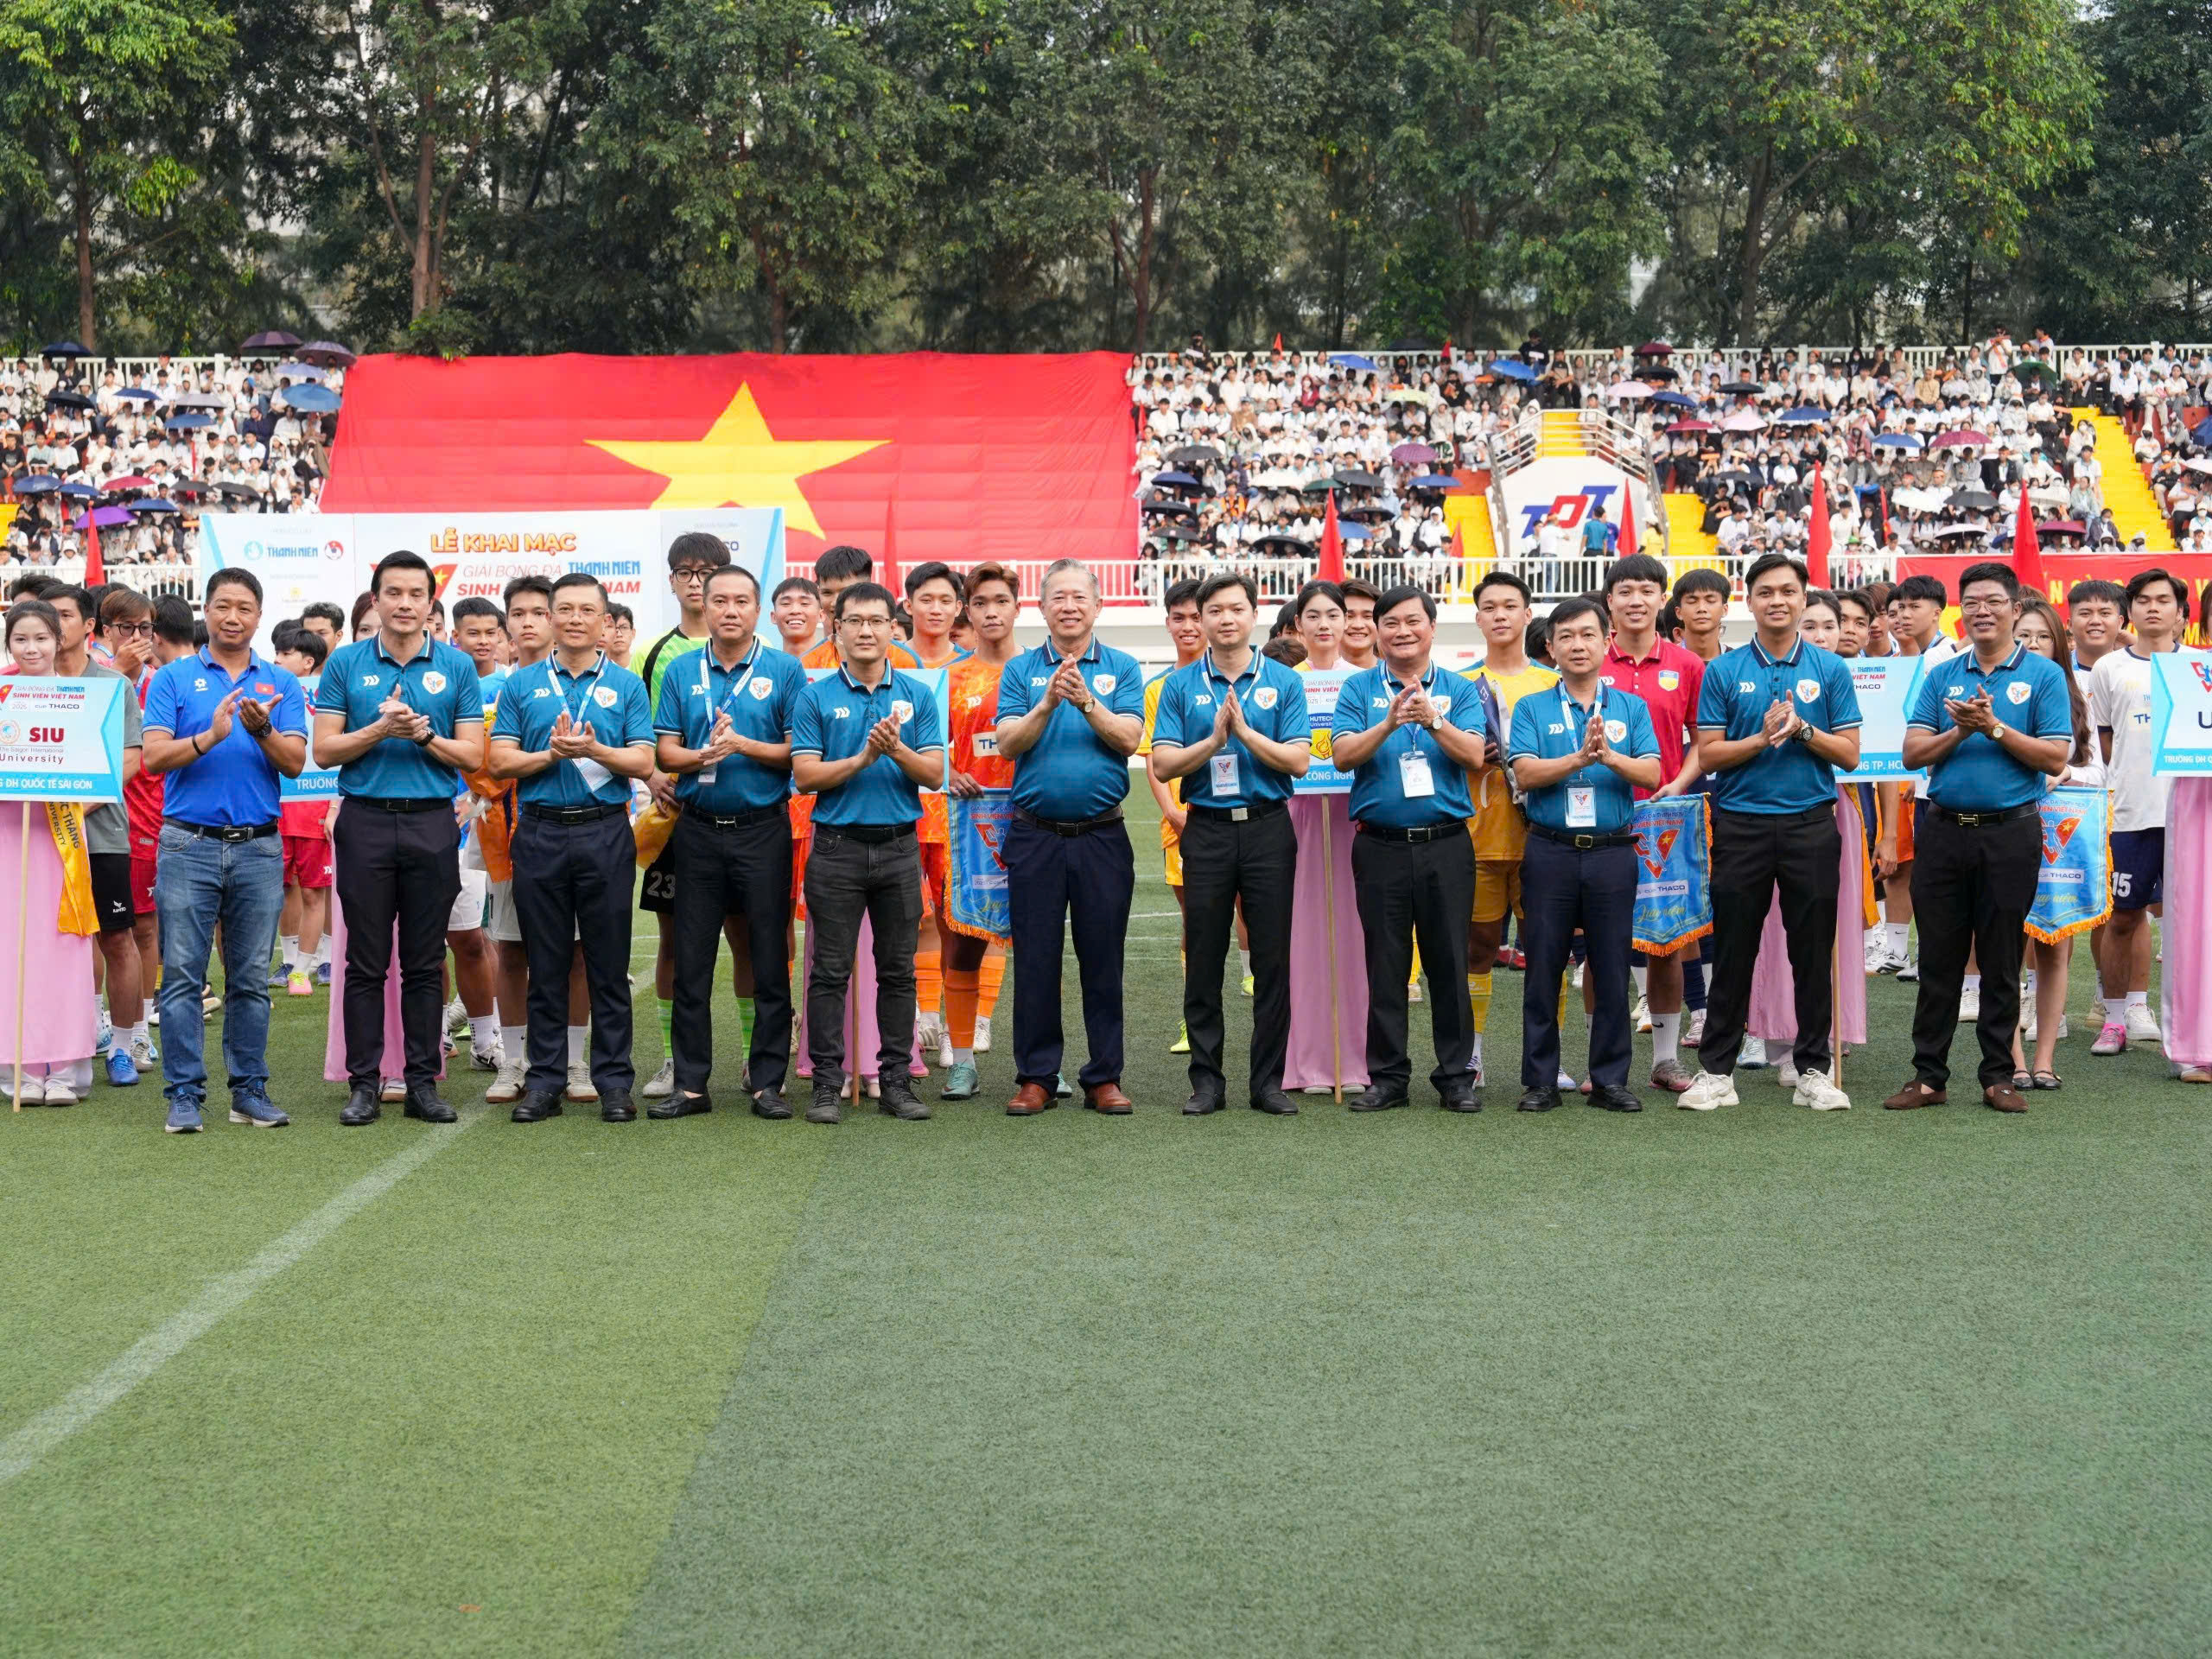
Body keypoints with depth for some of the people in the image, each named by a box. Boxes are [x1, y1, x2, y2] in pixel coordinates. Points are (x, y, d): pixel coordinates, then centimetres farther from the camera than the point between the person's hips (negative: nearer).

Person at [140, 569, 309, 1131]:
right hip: (189, 845, -2)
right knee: (182, 975, -2)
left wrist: (262, 730, -21)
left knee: (251, 978, 7)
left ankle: (250, 1090, 14)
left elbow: (295, 763, -2)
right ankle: (184, 1094, 3)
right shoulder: (174, 678, 4)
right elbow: (154, 755, -6)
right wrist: (210, 736, -23)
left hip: (259, 848, 2)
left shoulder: (282, 684, 8)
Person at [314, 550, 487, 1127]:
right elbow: (325, 750, 1)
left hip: (432, 823, 1)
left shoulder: (456, 666, 5)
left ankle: (423, 1081, 12)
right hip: (365, 822, 0)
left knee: (425, 964, 5)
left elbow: (472, 756, 3)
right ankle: (364, 1083, 8)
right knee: (366, 962, 3)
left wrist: (424, 735, -13)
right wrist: (381, 729, -12)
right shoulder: (345, 663, 5)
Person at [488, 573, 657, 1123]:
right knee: (546, 965, 5)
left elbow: (643, 762, -1)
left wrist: (593, 750, -17)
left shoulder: (626, 686, 7)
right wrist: (552, 754, -12)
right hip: (540, 833, 1)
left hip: (605, 834, -1)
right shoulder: (522, 687, 10)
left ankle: (614, 1083, 7)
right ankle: (544, 1082, 11)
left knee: (609, 965, 2)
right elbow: (500, 760, 3)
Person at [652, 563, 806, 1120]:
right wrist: (701, 755, -15)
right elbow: (665, 752, 5)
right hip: (698, 830, 2)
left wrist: (743, 745, -16)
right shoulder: (682, 674, 8)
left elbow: (800, 752, -3)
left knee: (769, 962, 1)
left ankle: (767, 1082, 9)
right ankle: (690, 1084, 11)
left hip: (762, 828, -2)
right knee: (691, 963, 4)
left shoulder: (785, 670, 1)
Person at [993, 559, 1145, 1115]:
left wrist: (1086, 700, -20)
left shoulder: (1122, 668, 6)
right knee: (1035, 959, 3)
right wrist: (1049, 703, -19)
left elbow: (1128, 739, -7)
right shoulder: (1020, 670, 7)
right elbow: (1008, 743, -5)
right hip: (1035, 835, 0)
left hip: (1102, 835, 0)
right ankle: (1036, 1075, 12)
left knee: (1103, 958, 4)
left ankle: (1103, 1077, 12)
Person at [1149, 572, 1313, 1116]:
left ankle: (1268, 1081, 9)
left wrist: (1246, 731, -13)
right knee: (1203, 960, 3)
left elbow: (1298, 761, -4)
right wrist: (1215, 739, -14)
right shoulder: (1180, 685, 6)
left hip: (1268, 827, 0)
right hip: (1207, 830, 1)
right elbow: (1163, 763, -2)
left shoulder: (1283, 681, 4)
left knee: (1273, 959, 1)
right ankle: (1207, 1080, 11)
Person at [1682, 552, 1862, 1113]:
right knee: (1733, 951, 3)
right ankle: (1716, 1069, 10)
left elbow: (1849, 753, 3)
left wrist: (1802, 729, -12)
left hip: (1811, 824, 1)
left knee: (1813, 951, 4)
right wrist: (1764, 738, -13)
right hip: (1741, 825, -1)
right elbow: (1708, 753, 0)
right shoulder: (1724, 671, 4)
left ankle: (1813, 1069, 13)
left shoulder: (1830, 669, 6)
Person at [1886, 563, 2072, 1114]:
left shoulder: (2043, 675, 1)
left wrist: (1994, 727, -14)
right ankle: (1928, 1075, 11)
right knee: (1938, 959, 5)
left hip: (2011, 831, -2)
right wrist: (1962, 731, -12)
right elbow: (1913, 753, 4)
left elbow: (2055, 758, -7)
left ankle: (1998, 1076, 13)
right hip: (1945, 830, 3)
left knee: (2002, 961, 4)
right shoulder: (1941, 675, 10)